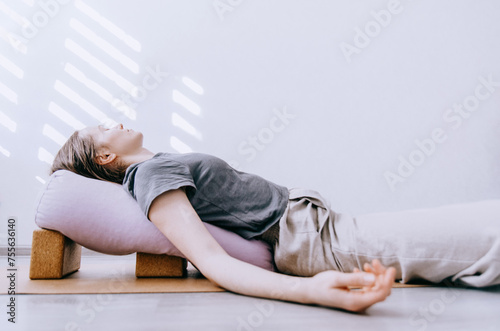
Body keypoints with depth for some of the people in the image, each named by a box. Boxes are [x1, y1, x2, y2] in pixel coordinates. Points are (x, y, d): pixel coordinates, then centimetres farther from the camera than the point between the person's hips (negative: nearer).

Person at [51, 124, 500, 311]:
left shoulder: (161, 166, 16)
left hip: (316, 219, 9)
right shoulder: (150, 176, -12)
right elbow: (211, 261, -25)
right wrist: (310, 290, -40)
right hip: (310, 237, -9)